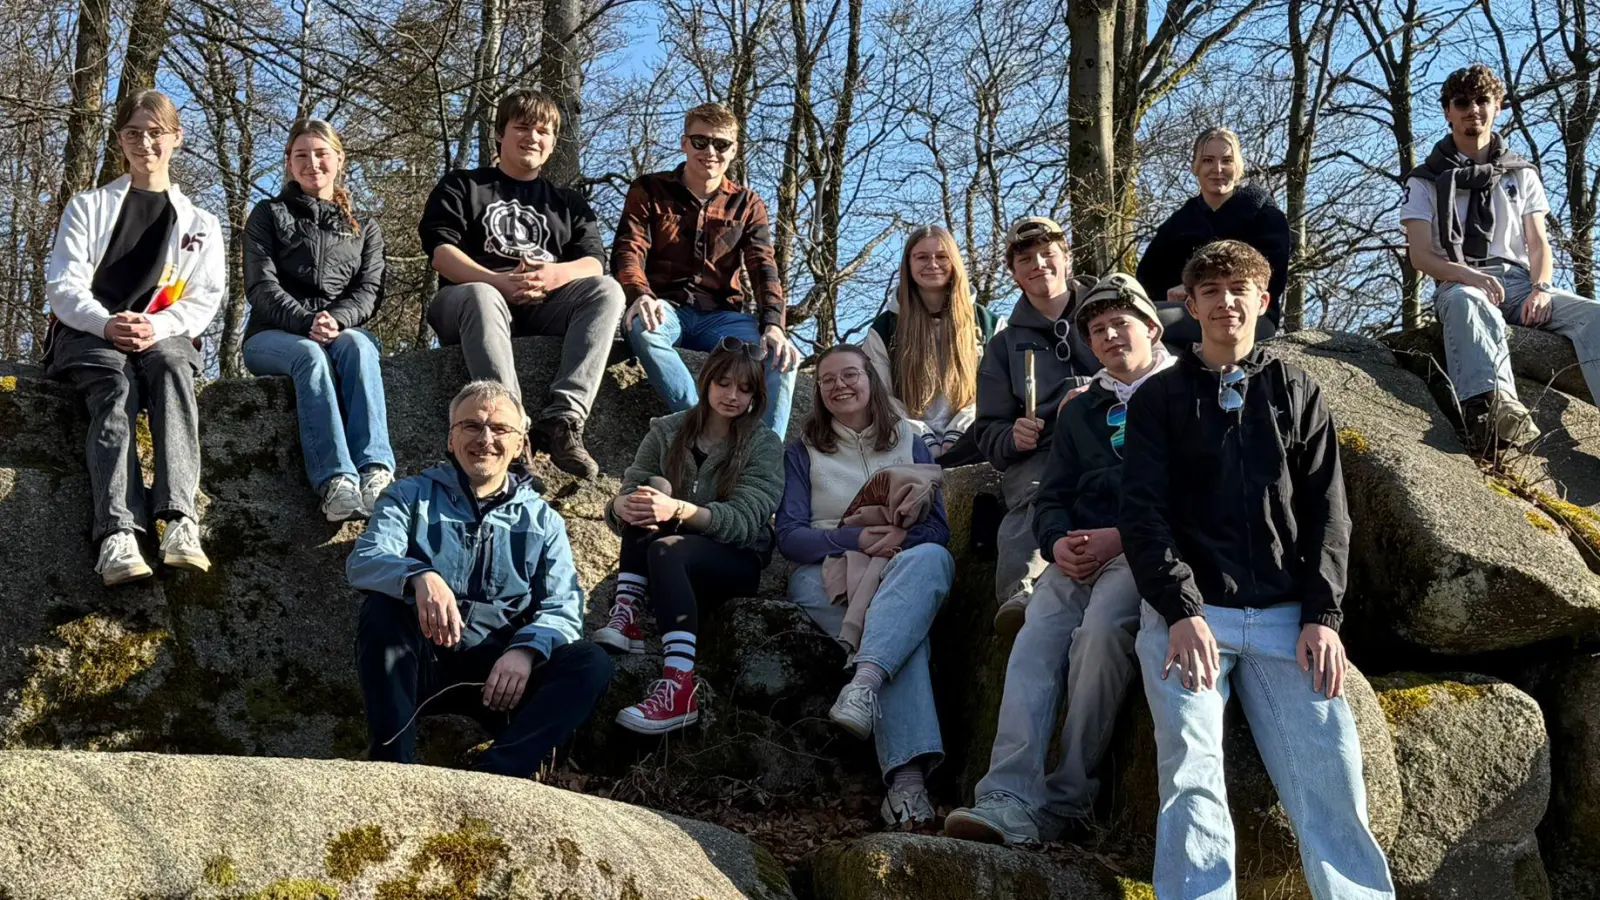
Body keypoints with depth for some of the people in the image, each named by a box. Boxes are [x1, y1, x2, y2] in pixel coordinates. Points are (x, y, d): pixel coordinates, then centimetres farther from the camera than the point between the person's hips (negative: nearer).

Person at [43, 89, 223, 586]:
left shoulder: (199, 224, 20)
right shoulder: (89, 207, 18)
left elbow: (203, 300, 6)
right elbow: (62, 284, 4)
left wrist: (157, 327, -17)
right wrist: (106, 323, -18)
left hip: (162, 335, 1)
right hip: (86, 333, 0)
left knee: (172, 365, -38)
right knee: (117, 380, -37)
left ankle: (179, 519, -54)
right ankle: (117, 533, -54)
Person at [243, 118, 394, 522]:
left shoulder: (364, 227, 21)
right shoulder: (269, 215, 14)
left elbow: (369, 291, 6)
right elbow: (262, 286, 0)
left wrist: (336, 319, -17)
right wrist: (308, 322, -19)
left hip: (344, 330, 2)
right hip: (274, 335, -1)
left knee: (358, 345, -35)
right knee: (310, 355, -37)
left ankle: (375, 472, -51)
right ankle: (336, 482, -53)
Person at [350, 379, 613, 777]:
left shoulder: (542, 520, 15)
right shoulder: (412, 496, 12)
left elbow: (563, 607, 1)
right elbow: (363, 560, -8)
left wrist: (526, 649, -23)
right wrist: (420, 576, -32)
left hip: (499, 675, 1)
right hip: (419, 667, -1)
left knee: (591, 663, -23)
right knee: (383, 606, -29)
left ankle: (493, 777, -41)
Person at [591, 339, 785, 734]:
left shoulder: (764, 445, -3)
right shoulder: (666, 431, 6)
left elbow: (745, 520, -17)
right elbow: (628, 494, -2)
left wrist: (678, 510, -35)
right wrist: (622, 506, -29)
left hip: (736, 560, -3)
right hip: (670, 553, 3)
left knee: (667, 550, -35)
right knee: (652, 488, -24)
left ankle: (679, 688, -51)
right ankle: (625, 617, -36)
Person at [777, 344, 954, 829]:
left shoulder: (909, 444, 20)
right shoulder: (803, 452, 16)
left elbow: (938, 528, 9)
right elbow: (789, 535, 2)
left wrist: (901, 537, -16)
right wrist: (856, 539, -16)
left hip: (903, 568, 1)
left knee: (932, 558, -37)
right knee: (906, 632, -34)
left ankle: (864, 683, -55)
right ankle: (907, 775, -49)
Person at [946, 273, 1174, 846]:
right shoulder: (1079, 413, 28)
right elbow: (1052, 497, 23)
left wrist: (1122, 536, -13)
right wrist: (1057, 542, -1)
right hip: (1079, 556, 5)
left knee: (1100, 629, -34)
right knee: (1033, 642, -22)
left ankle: (1067, 799, -28)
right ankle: (1010, 801, -34)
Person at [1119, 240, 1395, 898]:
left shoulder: (1298, 394, 18)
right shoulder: (1160, 399, 13)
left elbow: (1327, 511, 10)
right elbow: (1142, 511, 1)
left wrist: (1323, 616, -3)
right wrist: (1182, 611, -13)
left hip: (1285, 617, 2)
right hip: (1185, 610, -1)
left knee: (1331, 778, -12)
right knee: (1192, 778, -17)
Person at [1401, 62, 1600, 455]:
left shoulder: (1521, 174, 22)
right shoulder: (1427, 180, 13)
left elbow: (1538, 244, 15)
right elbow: (1419, 254, 1)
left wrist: (1540, 287, -9)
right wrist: (1470, 275, -19)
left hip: (1519, 281, 4)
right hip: (1460, 284, -3)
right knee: (1469, 304, -42)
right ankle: (1494, 404, -69)